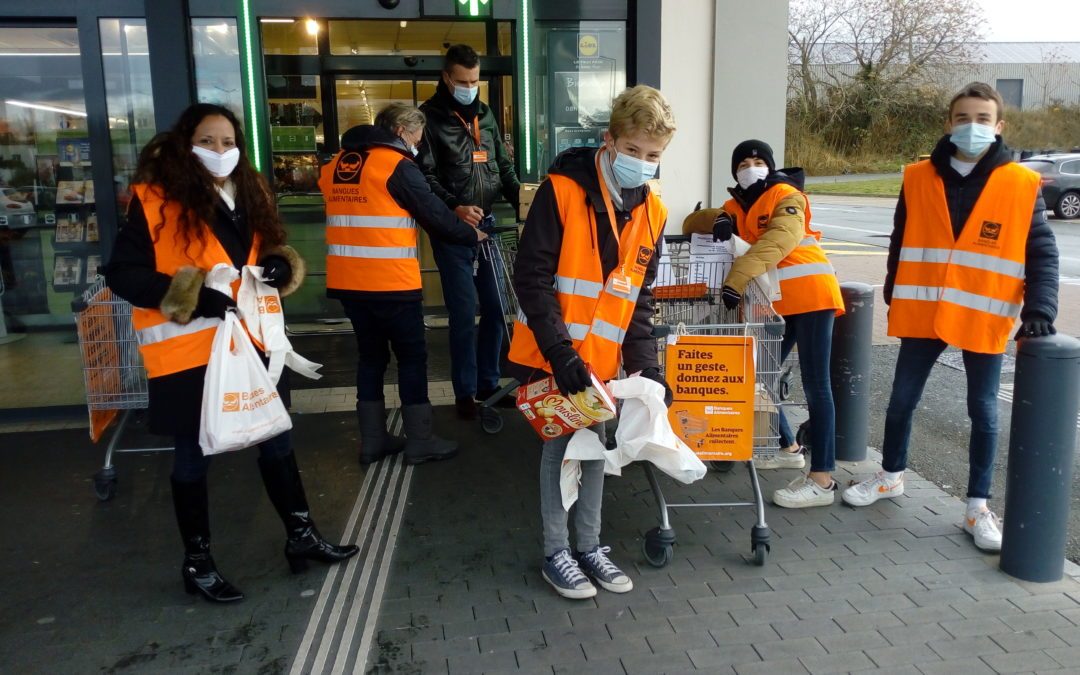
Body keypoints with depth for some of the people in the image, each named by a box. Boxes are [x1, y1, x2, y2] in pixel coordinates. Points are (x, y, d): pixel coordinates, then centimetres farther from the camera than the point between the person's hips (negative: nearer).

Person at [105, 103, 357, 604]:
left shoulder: (251, 194, 9)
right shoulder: (154, 200, -10)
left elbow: (268, 251, 19)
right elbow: (122, 275, -12)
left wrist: (280, 267, -4)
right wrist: (192, 297, -23)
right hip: (187, 352, -5)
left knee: (276, 441, 14)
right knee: (192, 457, 8)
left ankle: (301, 535, 31)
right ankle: (196, 562, 26)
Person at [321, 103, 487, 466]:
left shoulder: (337, 164, 13)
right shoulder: (397, 165, -9)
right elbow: (433, 212, -5)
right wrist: (471, 235, 11)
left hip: (347, 280, 7)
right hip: (390, 281, -7)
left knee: (370, 355, 16)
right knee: (412, 356, 6)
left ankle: (372, 441, 20)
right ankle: (420, 442, 11)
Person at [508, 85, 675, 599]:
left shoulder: (651, 212, 2)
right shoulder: (561, 191, -16)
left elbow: (639, 298, 6)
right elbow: (531, 278, -18)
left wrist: (646, 365, -4)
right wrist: (560, 352, -23)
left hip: (602, 358, 5)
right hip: (552, 356, -5)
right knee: (561, 448, 3)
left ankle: (590, 545, 29)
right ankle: (556, 553, 20)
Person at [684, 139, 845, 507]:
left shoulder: (785, 196, -7)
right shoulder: (741, 202, 15)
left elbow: (778, 240, -25)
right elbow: (696, 223, 16)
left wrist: (736, 280, -36)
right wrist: (721, 219, -8)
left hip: (810, 294, -8)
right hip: (776, 302, 8)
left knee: (815, 385, -9)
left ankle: (822, 480, -8)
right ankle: (788, 448, 31)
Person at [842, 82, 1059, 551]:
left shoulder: (1021, 185, -5)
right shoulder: (919, 178, 1)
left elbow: (1042, 253, -4)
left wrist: (1039, 309, -15)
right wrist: (894, 296, 11)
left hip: (984, 318, -2)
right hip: (923, 313, 2)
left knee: (983, 411, 8)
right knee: (902, 400, 12)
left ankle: (978, 507, 21)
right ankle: (891, 476, 33)